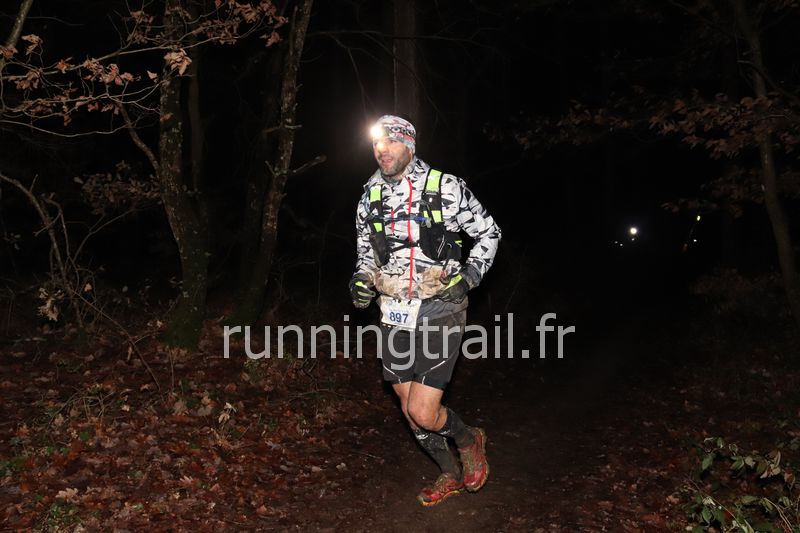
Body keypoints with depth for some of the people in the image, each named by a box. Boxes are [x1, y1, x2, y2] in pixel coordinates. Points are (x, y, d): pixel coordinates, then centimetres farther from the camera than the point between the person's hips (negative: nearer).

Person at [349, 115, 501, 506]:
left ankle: (470, 441, 23)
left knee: (423, 413, -12)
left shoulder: (445, 187, -8)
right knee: (410, 409, 12)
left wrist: (471, 275, -11)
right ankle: (452, 475, 37)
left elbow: (488, 232, 2)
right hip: (395, 316, 5)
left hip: (439, 312, -5)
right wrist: (362, 278, 0)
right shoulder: (369, 197, 7)